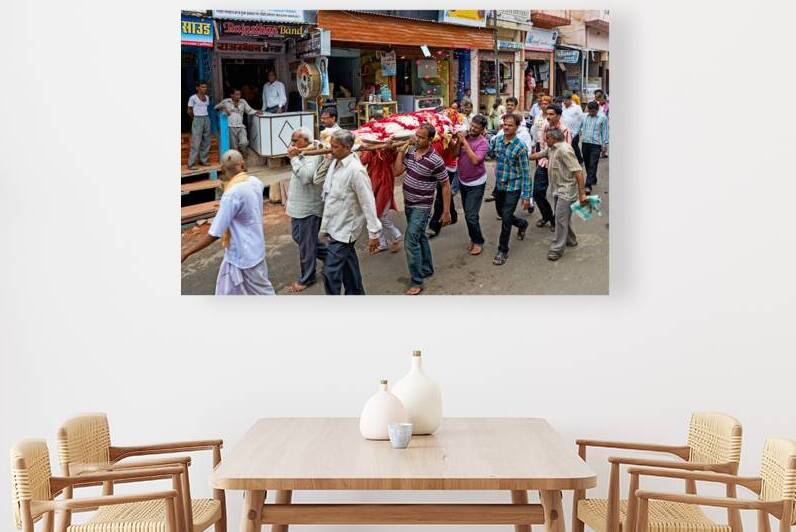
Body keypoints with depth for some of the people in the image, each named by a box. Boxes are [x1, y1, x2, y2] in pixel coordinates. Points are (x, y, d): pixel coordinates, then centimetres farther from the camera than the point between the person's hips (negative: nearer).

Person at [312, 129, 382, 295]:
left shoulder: (355, 170, -22)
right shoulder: (334, 163, 3)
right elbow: (316, 180, 20)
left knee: (330, 272, -8)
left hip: (344, 229, -8)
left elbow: (368, 203, -21)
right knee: (348, 265, 21)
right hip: (335, 226, 8)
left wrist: (374, 233, -20)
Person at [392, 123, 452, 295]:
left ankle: (417, 281, -3)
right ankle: (427, 269, 36)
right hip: (408, 204, 7)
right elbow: (396, 172, -1)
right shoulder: (410, 151, -1)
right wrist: (400, 152, -10)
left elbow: (446, 185, -13)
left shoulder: (435, 161, -21)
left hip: (421, 207, -7)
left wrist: (446, 212, -12)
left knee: (410, 242, -11)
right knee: (420, 237, 20)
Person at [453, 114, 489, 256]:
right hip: (463, 181, 6)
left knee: (471, 216, -10)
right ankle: (473, 239, 32)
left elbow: (475, 160, -31)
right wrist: (459, 141, -18)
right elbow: (455, 154, -4)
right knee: (467, 213, 16)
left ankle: (478, 242, 8)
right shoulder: (465, 136, -2)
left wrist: (465, 142, -28)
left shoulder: (483, 143, -18)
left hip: (476, 184, -6)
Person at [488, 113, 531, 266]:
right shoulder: (496, 140, -1)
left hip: (513, 187, -6)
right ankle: (522, 224, 51)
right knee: (501, 213, 21)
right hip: (499, 185, 6)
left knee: (506, 219, -5)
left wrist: (526, 196, -14)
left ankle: (503, 251, 11)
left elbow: (525, 172, -13)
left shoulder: (520, 147, -16)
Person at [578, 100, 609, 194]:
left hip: (596, 145, -4)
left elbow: (605, 132, 2)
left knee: (593, 165, -11)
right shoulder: (584, 116, 8)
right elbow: (579, 127, 14)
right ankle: (593, 180, 33)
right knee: (587, 164, 13)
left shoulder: (603, 118, -1)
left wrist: (605, 145, 1)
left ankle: (588, 186, -17)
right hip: (585, 143, 4)